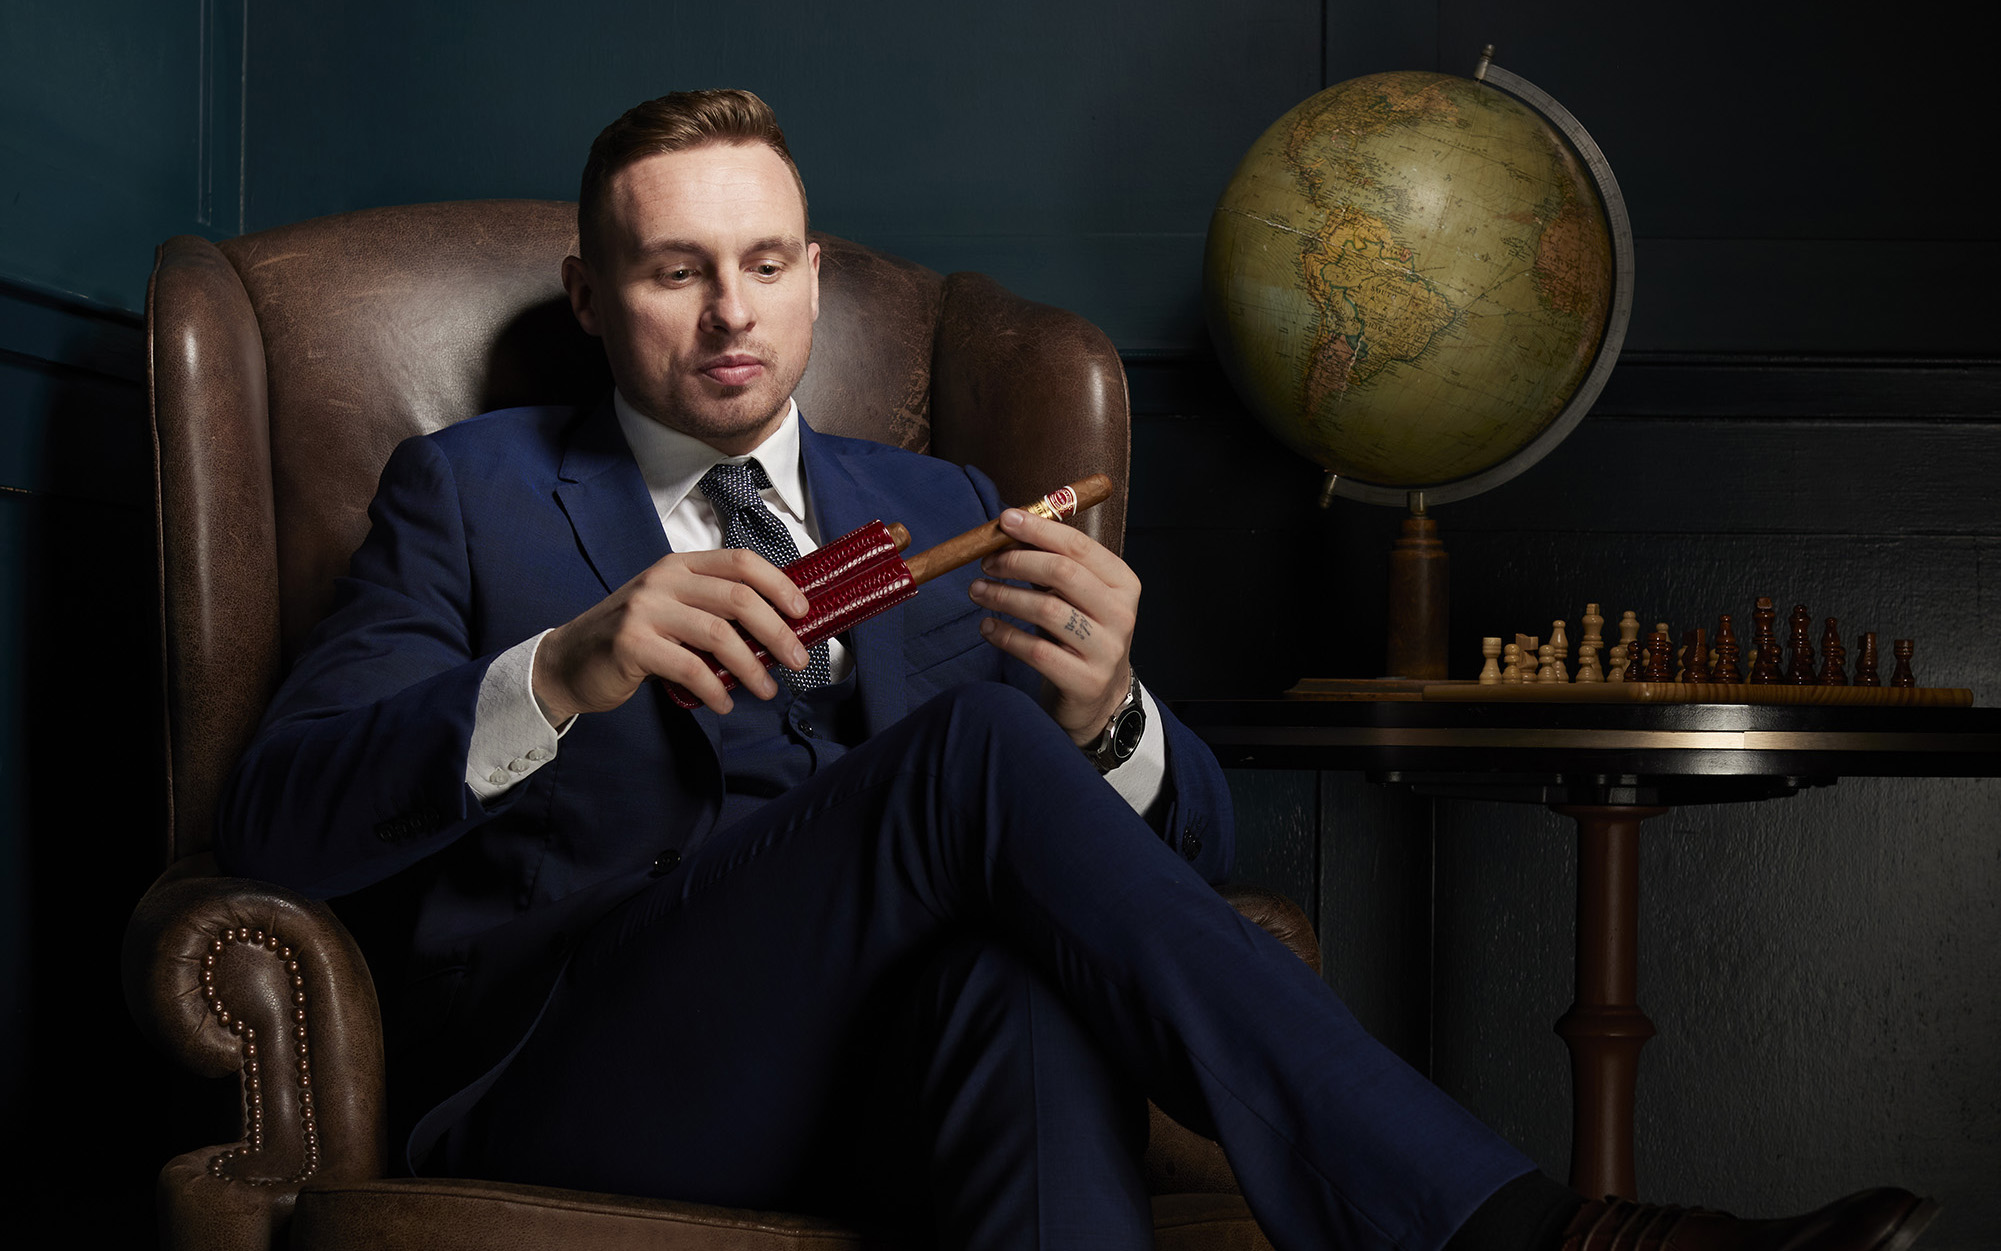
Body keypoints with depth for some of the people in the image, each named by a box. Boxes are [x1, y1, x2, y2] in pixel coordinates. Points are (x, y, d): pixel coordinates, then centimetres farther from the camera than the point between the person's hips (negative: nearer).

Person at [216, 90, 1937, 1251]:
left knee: (1017, 975, -39)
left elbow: (1195, 844, 15)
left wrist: (1108, 714, -12)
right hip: (581, 1094, -2)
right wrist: (568, 668, -20)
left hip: (903, 1070, 2)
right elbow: (278, 826, -1)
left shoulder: (936, 511, 24)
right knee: (978, 745, -31)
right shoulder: (471, 491, 16)